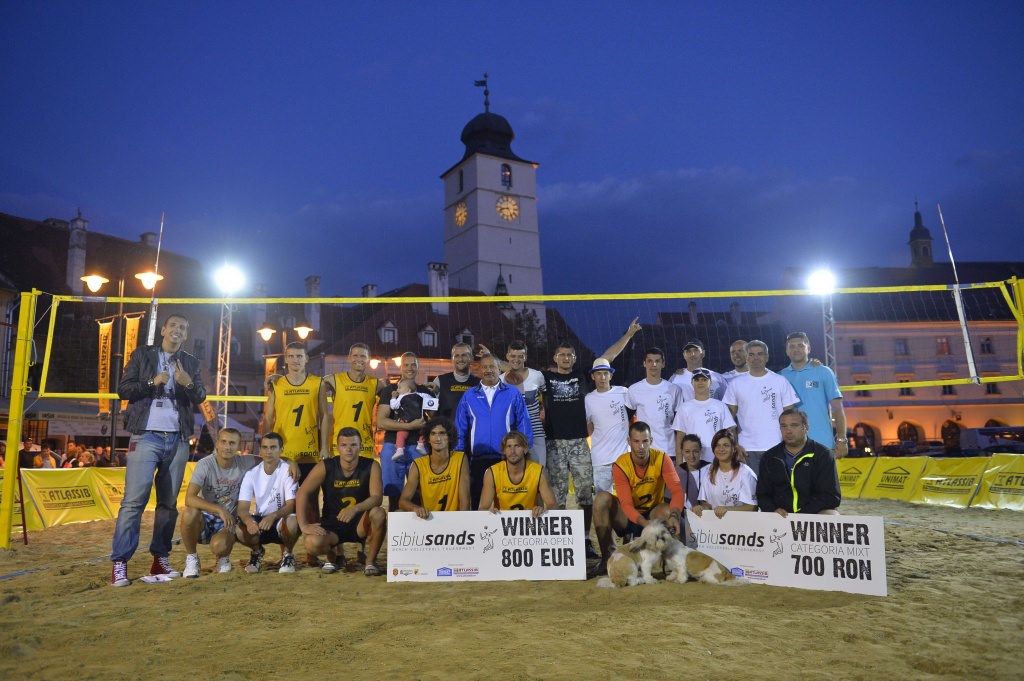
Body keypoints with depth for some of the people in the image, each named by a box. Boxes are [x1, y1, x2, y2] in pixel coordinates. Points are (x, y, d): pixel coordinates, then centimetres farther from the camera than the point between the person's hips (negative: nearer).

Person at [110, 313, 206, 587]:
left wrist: (188, 383, -14)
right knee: (134, 499, -10)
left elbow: (200, 397, 6)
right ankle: (119, 562, -4)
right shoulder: (142, 355, 8)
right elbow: (123, 389, 2)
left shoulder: (191, 362, 14)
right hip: (147, 436, -3)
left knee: (169, 502, 5)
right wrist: (152, 382, -13)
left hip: (178, 439, 3)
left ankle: (160, 559, 12)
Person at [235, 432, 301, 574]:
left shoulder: (288, 471, -15)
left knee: (293, 521, -37)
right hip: (260, 520, 3)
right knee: (240, 530, -29)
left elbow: (291, 505, -21)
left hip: (281, 520, -3)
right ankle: (257, 551, 7)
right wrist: (249, 521, -38)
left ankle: (288, 554, -4)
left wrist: (273, 516, -42)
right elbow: (242, 508, -14)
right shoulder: (252, 474, -7)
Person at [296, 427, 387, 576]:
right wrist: (304, 525, -22)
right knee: (313, 543, -30)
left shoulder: (371, 466, -13)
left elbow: (377, 497, -22)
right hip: (332, 522, 0)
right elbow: (302, 493, -13)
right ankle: (332, 556, 10)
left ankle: (370, 562, -7)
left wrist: (355, 509, -40)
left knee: (379, 513, -32)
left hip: (360, 522, 0)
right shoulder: (325, 467, -12)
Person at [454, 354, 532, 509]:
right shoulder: (469, 396, 5)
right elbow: (460, 429, 7)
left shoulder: (513, 394, 2)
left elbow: (524, 425, 2)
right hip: (477, 460, 1)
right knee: (477, 503, 10)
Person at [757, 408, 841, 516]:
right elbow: (762, 494, 11)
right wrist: (773, 510, -11)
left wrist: (803, 516, -16)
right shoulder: (770, 457, 9)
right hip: (781, 516, 3)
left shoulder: (822, 454, 0)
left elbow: (832, 496, -5)